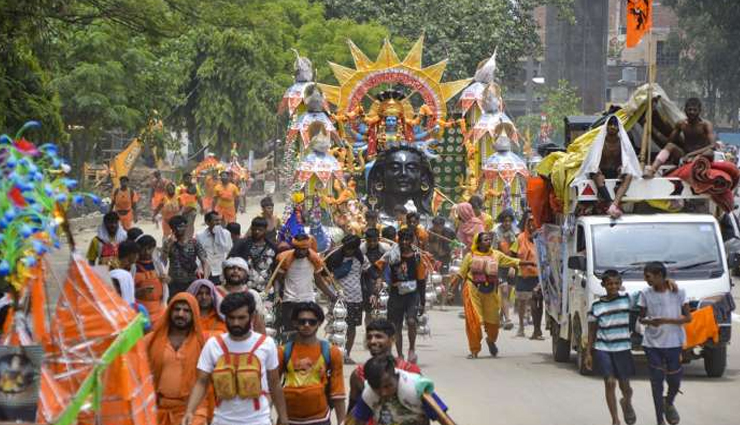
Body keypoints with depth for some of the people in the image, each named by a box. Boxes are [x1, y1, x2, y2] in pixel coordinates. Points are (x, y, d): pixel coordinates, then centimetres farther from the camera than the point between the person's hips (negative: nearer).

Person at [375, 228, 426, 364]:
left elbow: (421, 280, 5)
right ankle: (400, 356, 23)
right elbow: (377, 267, 2)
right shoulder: (392, 254, -4)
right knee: (396, 327, 8)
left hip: (412, 293, -2)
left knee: (411, 321, -21)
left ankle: (412, 349, 2)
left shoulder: (417, 256, -2)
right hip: (396, 294, 2)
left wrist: (422, 302, 5)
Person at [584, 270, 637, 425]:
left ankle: (627, 403, 43)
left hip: (623, 348, 0)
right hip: (603, 348, 0)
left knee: (624, 385, 8)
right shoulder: (596, 305, 2)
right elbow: (592, 331, 7)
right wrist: (588, 353, 5)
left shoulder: (626, 299, 0)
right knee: (610, 382, -8)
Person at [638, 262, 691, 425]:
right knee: (656, 382, -1)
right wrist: (649, 321, -16)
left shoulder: (678, 292, -5)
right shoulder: (646, 294, 0)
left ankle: (669, 403, 39)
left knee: (674, 381, 5)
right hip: (652, 343, 1)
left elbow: (688, 318, -4)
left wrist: (666, 321, -18)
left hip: (674, 343, -1)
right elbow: (641, 318, 8)